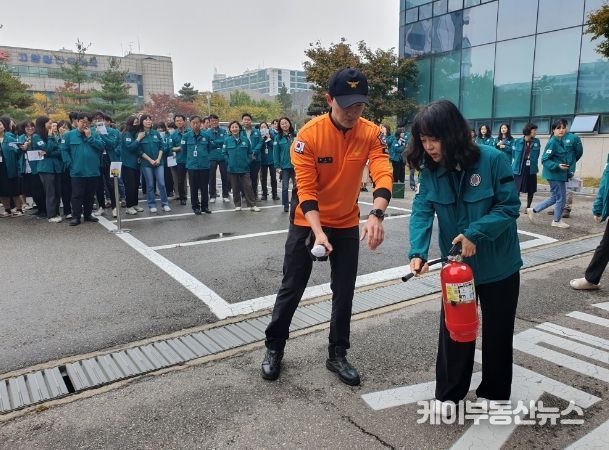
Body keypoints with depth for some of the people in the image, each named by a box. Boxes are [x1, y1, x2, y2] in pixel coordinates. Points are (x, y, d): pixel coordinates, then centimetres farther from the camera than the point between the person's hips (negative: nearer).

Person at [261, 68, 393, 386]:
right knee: (291, 288, 8)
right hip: (307, 223, -2)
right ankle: (274, 349, 29)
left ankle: (337, 356, 29)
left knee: (344, 292, 10)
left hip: (347, 225, 3)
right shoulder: (309, 134, -18)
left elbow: (383, 174, -23)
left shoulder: (370, 134, -10)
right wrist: (318, 232, -32)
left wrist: (376, 214, -41)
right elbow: (306, 189, -21)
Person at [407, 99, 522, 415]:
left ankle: (493, 393, 37)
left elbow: (509, 206, -17)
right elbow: (422, 210, -17)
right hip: (457, 264, 3)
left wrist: (476, 233, -28)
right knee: (453, 328, 10)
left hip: (498, 264, -2)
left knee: (497, 330, 15)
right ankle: (448, 393, 29)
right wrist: (418, 250, -32)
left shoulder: (491, 159, -21)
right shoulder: (430, 170, -9)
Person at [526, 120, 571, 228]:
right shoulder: (552, 143, -16)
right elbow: (545, 160, -19)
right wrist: (557, 166, -27)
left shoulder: (561, 142, 10)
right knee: (561, 197, 2)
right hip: (554, 174, -9)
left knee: (554, 197, 15)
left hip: (560, 174, 9)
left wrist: (567, 168, 9)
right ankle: (557, 220, 18)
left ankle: (533, 210, 21)